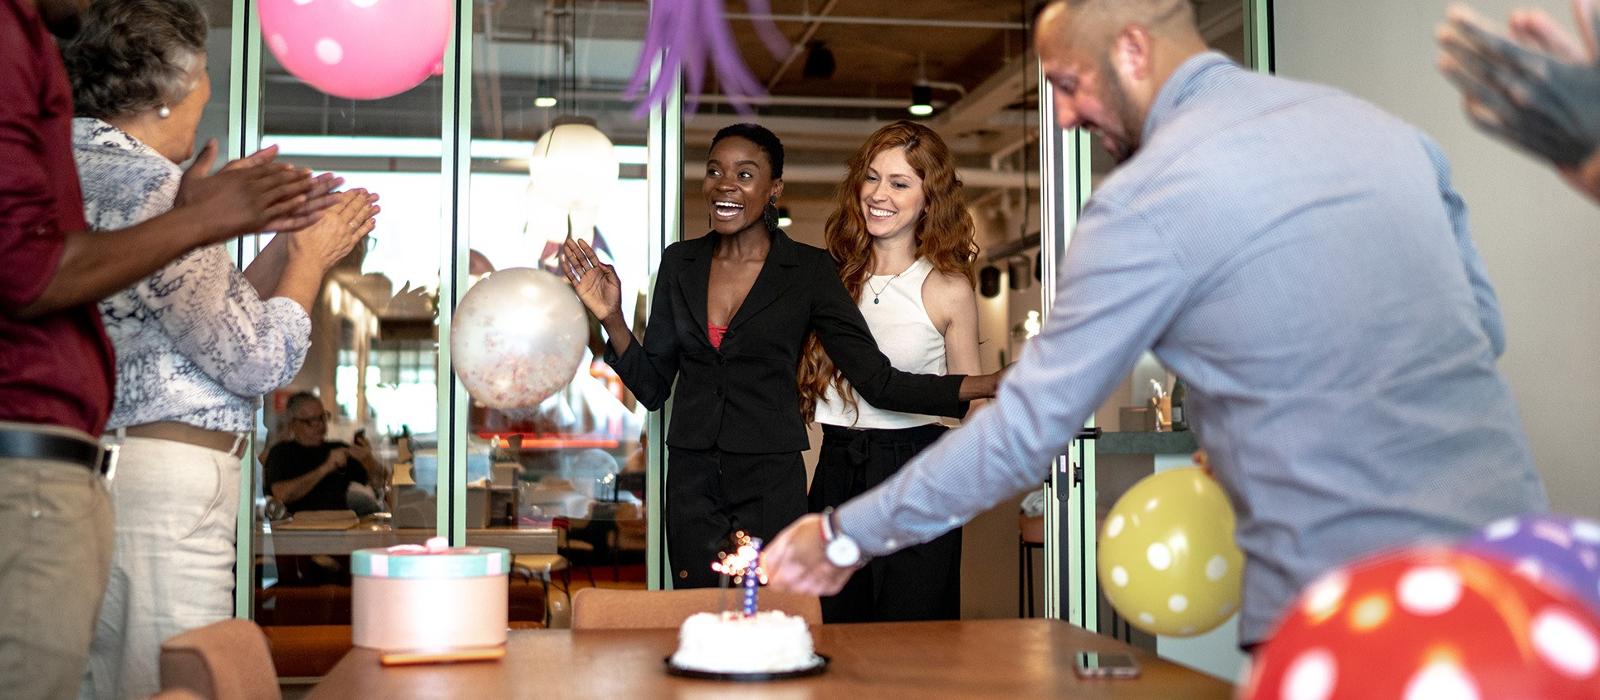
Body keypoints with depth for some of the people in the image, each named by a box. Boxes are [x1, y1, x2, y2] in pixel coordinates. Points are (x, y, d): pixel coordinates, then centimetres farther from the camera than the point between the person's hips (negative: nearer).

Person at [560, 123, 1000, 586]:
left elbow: (878, 381, -8)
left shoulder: (809, 270, -5)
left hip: (771, 487, -3)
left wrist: (990, 384, -18)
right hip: (692, 484, 3)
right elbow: (652, 387, 8)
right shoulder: (679, 263, 5)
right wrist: (611, 318, -7)